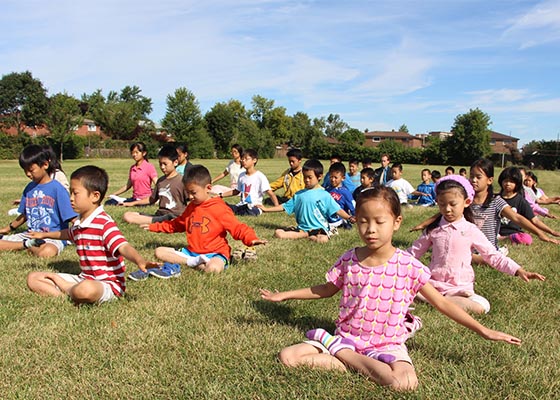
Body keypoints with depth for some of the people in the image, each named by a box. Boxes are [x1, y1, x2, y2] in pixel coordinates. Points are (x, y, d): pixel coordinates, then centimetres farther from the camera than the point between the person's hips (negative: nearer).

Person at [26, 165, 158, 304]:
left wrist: (140, 261, -56)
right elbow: (68, 233, 36)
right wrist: (45, 234, 52)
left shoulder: (105, 224, -19)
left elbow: (123, 247, -35)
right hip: (84, 279, 9)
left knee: (85, 289, -43)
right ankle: (69, 294, -14)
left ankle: (67, 289, -7)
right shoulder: (79, 224, 10)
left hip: (107, 284, -9)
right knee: (33, 278, 8)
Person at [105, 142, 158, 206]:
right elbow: (128, 186, 22)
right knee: (108, 202, -14)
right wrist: (113, 195, 19)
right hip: (135, 198, 6)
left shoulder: (149, 167, -5)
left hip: (145, 200, -6)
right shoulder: (132, 168, 13)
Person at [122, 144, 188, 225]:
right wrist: (133, 203, 28)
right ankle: (161, 221, -18)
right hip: (159, 215, 9)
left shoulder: (182, 180, -3)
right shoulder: (160, 181, 17)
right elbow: (152, 199, 31)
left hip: (175, 217, -9)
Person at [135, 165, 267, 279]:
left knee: (213, 268, -42)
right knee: (159, 252, -6)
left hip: (214, 253, -7)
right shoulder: (191, 207, 13)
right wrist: (155, 227, 31)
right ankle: (193, 261, -22)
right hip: (191, 251, 8)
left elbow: (237, 228, -15)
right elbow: (178, 224, 29)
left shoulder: (219, 209, -11)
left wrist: (251, 239, -34)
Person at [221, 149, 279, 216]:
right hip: (242, 205, 5)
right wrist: (221, 195, 23)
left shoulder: (260, 176, -8)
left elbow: (270, 193, -12)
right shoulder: (242, 175, 12)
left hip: (254, 207, -5)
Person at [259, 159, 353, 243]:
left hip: (319, 228, -3)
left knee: (323, 239, -38)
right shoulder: (299, 194, 12)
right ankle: (306, 235, -11)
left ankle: (307, 235, -9)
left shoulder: (324, 195, 0)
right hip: (301, 227, 3)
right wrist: (267, 209, 13)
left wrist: (349, 217, -21)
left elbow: (337, 210, -4)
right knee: (278, 233, -17)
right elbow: (285, 207, 16)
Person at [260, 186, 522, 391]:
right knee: (287, 357, -16)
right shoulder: (349, 260, -2)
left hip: (387, 345, -1)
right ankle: (355, 365, -13)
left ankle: (345, 357, -11)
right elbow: (326, 289, 15)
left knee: (405, 383, -36)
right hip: (346, 336, 2)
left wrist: (483, 331, -2)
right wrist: (283, 295, 15)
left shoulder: (408, 266, -9)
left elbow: (441, 303, -1)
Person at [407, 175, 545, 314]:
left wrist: (519, 271, -10)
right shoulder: (433, 229, 4)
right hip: (434, 283, 0)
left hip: (460, 289, 0)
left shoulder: (470, 231, -1)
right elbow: (414, 251, 11)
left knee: (482, 307, -31)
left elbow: (493, 256, 1)